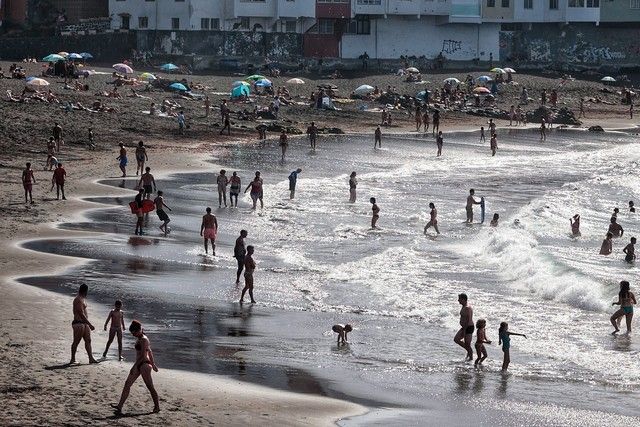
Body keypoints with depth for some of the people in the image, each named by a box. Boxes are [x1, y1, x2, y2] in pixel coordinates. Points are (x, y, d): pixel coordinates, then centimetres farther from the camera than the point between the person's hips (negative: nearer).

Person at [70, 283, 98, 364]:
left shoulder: (83, 299, 16)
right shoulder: (78, 300, -16)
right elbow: (81, 314, -21)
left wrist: (88, 323, 22)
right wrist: (90, 324, -22)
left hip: (84, 323, 10)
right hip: (79, 323, -10)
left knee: (88, 341, 7)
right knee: (76, 342, -3)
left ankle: (91, 358, 8)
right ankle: (73, 359, 4)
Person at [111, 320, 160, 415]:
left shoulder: (143, 340, -16)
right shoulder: (140, 339, 13)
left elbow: (142, 355, -22)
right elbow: (150, 352, 22)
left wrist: (134, 366, -23)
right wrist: (153, 364, 30)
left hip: (144, 364, -10)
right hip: (139, 365, 10)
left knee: (150, 387, 0)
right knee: (127, 384, 3)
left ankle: (157, 406, 12)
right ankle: (120, 406, 0)